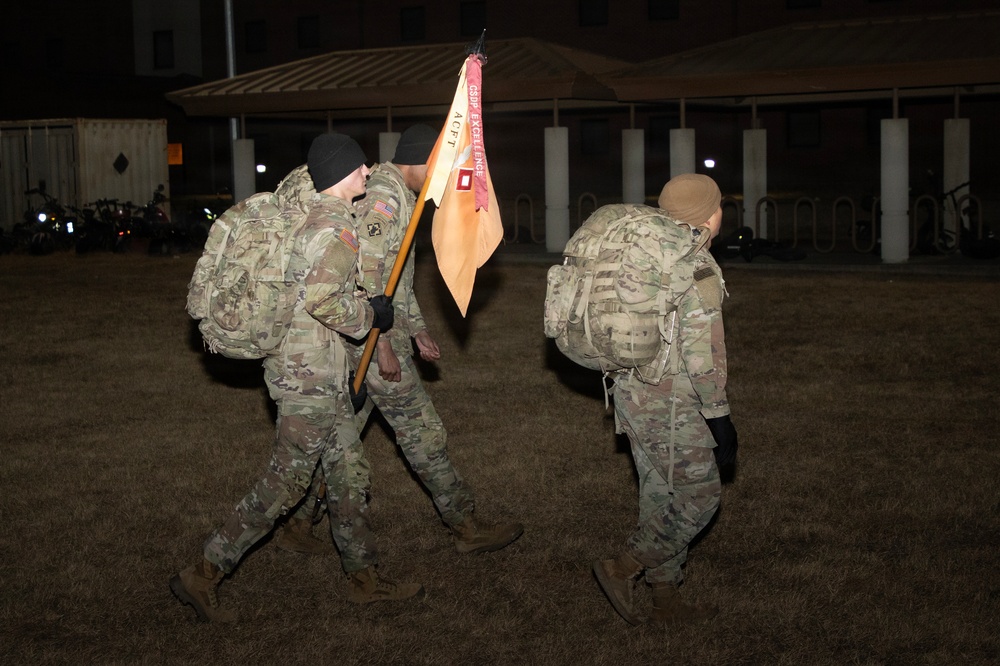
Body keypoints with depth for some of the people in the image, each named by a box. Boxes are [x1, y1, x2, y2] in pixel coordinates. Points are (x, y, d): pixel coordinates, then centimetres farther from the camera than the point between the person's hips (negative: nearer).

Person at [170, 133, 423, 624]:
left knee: (349, 475, 15)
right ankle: (202, 577, 4)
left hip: (322, 373, 10)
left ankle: (365, 578, 26)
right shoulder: (337, 226, -17)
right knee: (284, 485, -3)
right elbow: (322, 299, -29)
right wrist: (371, 314, -13)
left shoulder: (319, 217, 14)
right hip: (310, 377, -10)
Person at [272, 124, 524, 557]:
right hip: (371, 335, -10)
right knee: (421, 431, -1)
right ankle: (466, 528, 9)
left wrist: (417, 330, 24)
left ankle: (297, 525, 18)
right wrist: (384, 345, -21)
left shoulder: (398, 197, 17)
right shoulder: (384, 197, -17)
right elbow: (366, 275, -23)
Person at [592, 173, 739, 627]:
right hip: (671, 406, -9)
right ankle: (622, 570, 4)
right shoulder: (697, 268, -18)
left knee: (663, 496, 15)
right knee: (699, 495, 2)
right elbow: (702, 354, -20)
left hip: (634, 392, 9)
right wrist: (719, 418, -15)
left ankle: (667, 602, 22)